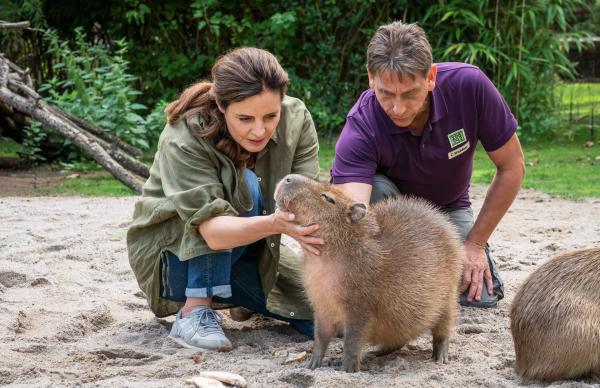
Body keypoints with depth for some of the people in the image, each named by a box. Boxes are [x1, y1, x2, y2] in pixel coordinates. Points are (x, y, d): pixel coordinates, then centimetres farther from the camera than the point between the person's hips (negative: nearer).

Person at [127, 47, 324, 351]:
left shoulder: (296, 119, -16)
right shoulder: (183, 140, -30)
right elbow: (213, 230, -40)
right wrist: (274, 224, -58)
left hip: (249, 251, 5)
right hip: (172, 254, -5)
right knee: (243, 188, -32)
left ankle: (252, 300, 19)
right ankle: (194, 312, -22)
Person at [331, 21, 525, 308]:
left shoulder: (469, 85, -30)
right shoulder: (360, 129, -34)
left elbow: (512, 167, -17)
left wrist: (475, 244, -15)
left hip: (448, 207, 2)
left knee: (481, 295, -20)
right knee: (376, 190, -36)